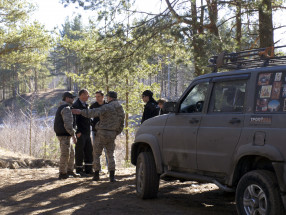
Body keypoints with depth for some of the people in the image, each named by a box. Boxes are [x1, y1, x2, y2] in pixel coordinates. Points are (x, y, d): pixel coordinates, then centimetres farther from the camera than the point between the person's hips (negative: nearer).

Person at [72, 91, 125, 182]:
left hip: (102, 133, -5)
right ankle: (112, 176, -5)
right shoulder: (120, 109, 9)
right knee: (110, 155, 8)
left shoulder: (108, 107, -13)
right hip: (112, 135, 5)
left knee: (97, 154, 8)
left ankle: (96, 175, 7)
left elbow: (95, 112, -28)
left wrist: (81, 112, -34)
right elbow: (121, 124, 14)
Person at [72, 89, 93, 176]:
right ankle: (79, 171, 5)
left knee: (89, 151, 9)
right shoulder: (76, 105, -11)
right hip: (80, 133, -8)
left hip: (87, 133, 8)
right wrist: (78, 132, -21)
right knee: (80, 152, -2)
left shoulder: (85, 105, 16)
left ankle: (88, 170, 15)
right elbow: (74, 119, -17)